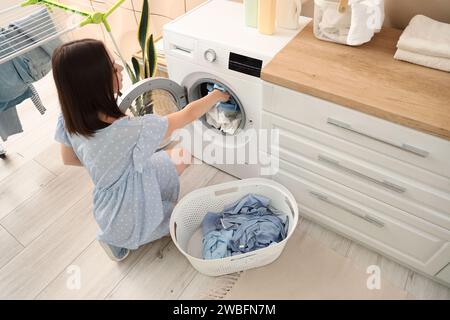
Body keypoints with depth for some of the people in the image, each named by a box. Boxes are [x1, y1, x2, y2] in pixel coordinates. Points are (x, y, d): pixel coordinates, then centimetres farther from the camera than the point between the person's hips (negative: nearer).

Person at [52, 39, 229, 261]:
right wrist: (216, 95, -6)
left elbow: (68, 159, 2)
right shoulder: (131, 131, -38)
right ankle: (118, 239, 11)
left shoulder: (69, 121, -17)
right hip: (131, 216, -6)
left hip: (107, 203, 7)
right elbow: (188, 115, -24)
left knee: (181, 156, 13)